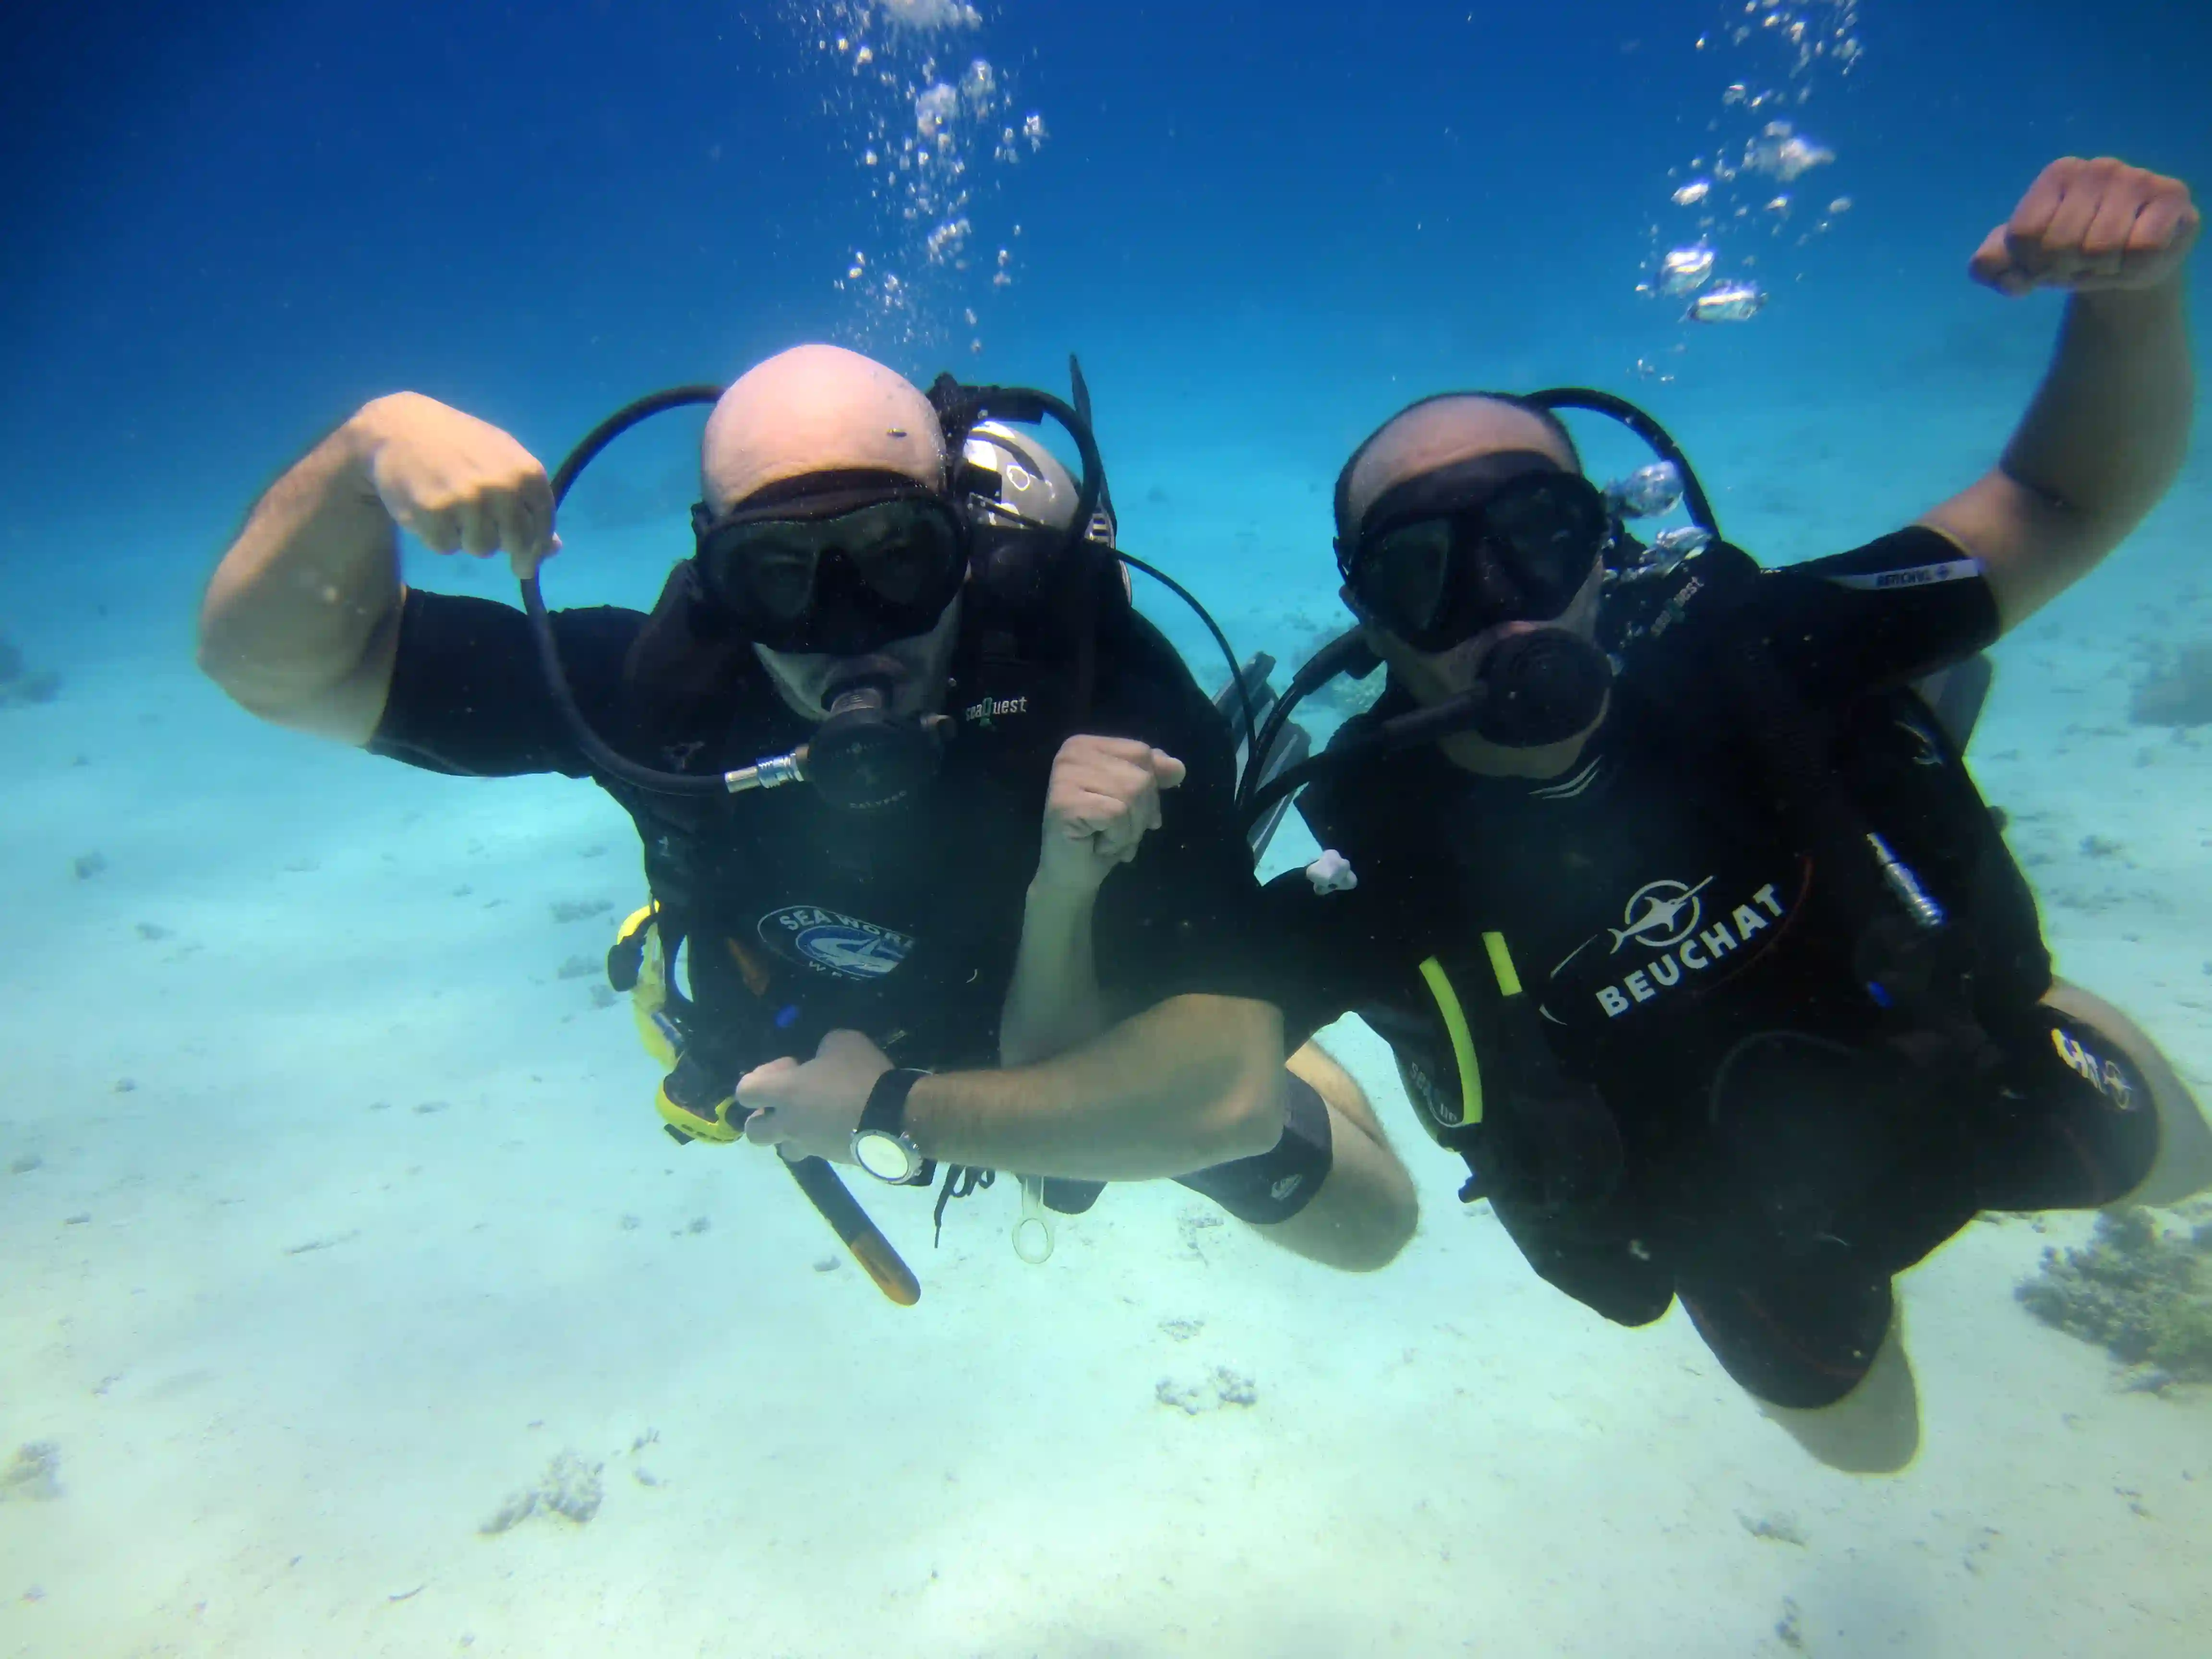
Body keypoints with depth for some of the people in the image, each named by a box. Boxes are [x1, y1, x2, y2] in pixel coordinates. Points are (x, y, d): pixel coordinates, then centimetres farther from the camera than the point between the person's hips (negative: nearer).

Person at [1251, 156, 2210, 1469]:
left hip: (1965, 1077, 1)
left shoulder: (1749, 655, -32)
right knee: (1868, 1440, 30)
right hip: (1740, 1236, 0)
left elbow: (2073, 499, -21)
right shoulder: (1379, 874, -35)